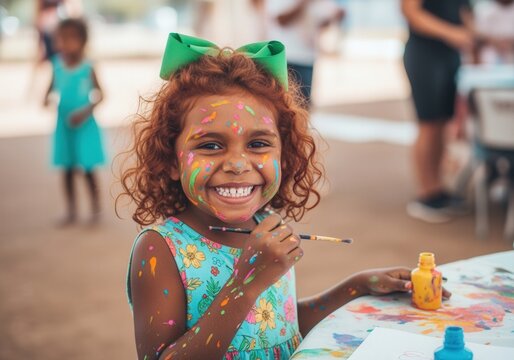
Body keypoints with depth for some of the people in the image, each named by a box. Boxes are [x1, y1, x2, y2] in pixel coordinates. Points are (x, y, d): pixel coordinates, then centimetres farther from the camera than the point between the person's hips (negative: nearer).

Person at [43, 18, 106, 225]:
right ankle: (71, 211, 23)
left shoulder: (87, 68, -13)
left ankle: (96, 210, 18)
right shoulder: (57, 65, -3)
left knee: (88, 169, 3)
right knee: (68, 170, 11)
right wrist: (47, 97, -8)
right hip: (64, 126, 4)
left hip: (84, 126, -4)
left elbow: (99, 94, -7)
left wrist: (86, 110, -19)